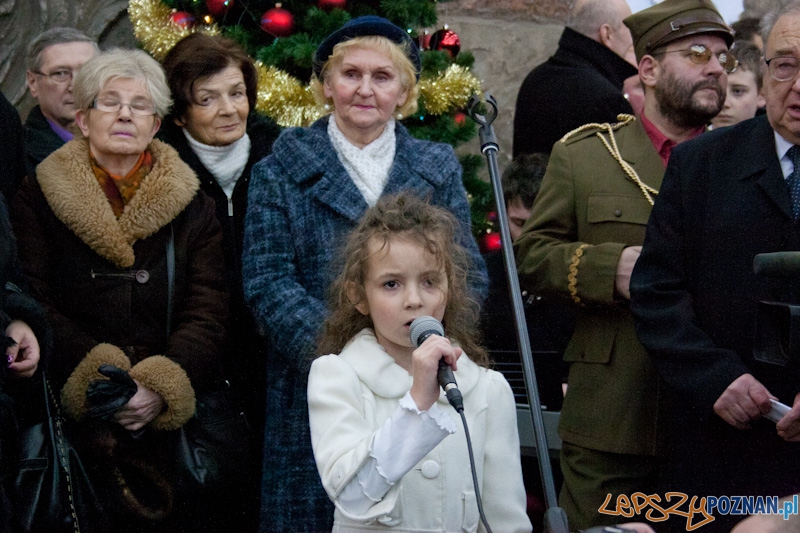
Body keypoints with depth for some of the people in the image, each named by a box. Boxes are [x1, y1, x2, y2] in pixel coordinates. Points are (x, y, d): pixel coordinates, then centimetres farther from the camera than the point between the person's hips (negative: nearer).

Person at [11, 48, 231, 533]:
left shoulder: (191, 205, 11)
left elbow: (207, 315, 1)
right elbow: (36, 306, -2)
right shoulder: (40, 197, 8)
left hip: (178, 417, 1)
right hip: (75, 418, -1)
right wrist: (97, 381, -16)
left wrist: (161, 388, -16)